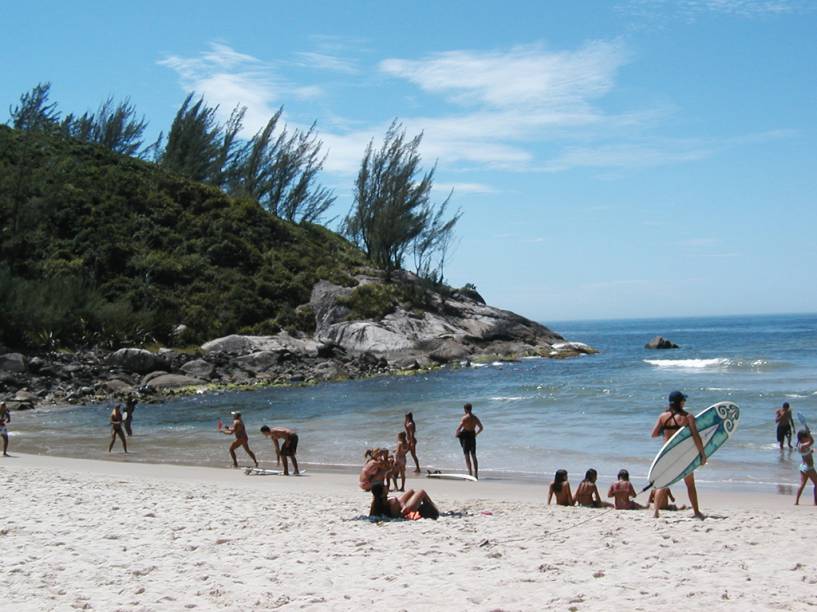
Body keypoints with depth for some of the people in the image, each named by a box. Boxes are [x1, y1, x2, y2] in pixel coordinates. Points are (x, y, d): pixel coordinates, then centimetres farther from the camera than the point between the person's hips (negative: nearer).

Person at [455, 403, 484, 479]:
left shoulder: (464, 418, -12)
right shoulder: (475, 418, 8)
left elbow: (459, 428, -19)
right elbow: (481, 428, 17)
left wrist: (456, 434, 0)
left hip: (466, 437, -6)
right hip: (472, 437, 6)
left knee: (467, 456, -4)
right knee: (473, 456, 12)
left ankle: (470, 473, -12)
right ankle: (476, 474, 13)